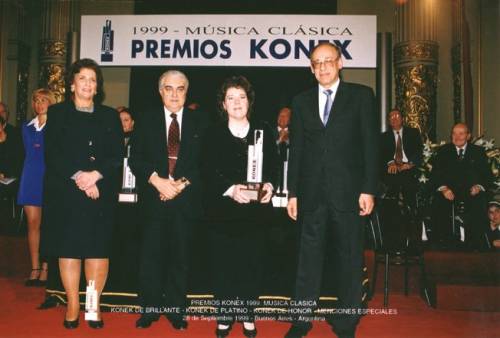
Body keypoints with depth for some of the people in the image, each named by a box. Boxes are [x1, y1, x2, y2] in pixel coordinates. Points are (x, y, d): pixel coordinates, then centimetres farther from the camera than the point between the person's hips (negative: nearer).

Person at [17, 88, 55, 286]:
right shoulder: (27, 127, 17)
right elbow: (29, 151, 16)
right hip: (31, 178, 4)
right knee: (33, 223, 2)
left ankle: (45, 269, 1)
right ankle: (34, 268, 6)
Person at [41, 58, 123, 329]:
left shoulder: (109, 116, 12)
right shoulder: (57, 113, 9)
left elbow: (117, 155, 4)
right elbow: (52, 154, -1)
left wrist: (95, 175, -12)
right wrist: (78, 177, -12)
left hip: (101, 192, 1)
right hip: (65, 192, -1)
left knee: (98, 248, 0)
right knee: (69, 248, 1)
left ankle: (94, 305, 9)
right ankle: (72, 305, 11)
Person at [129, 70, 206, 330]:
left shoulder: (198, 122, 7)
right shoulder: (146, 120, 9)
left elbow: (204, 161, 1)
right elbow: (135, 159, 3)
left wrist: (182, 183, -11)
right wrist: (157, 180, -11)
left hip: (186, 199, 0)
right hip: (154, 198, 0)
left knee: (180, 256, 5)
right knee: (151, 255, 2)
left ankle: (176, 310, 16)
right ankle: (149, 309, 14)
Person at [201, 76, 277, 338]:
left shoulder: (263, 131, 10)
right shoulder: (213, 134, 6)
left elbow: (272, 166, 8)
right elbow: (207, 173, -3)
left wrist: (268, 186, -12)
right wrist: (231, 189, -18)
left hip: (256, 209, 1)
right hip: (223, 209, -1)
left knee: (252, 262, 5)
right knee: (224, 263, 3)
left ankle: (248, 315, 20)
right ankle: (225, 315, 18)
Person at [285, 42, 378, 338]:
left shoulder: (361, 95, 4)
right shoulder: (302, 101, 12)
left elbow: (371, 144, -1)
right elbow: (296, 150, 10)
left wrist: (369, 189, -8)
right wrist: (293, 192, 6)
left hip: (348, 191, -2)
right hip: (312, 193, 2)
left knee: (350, 258, 6)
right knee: (309, 257, 8)